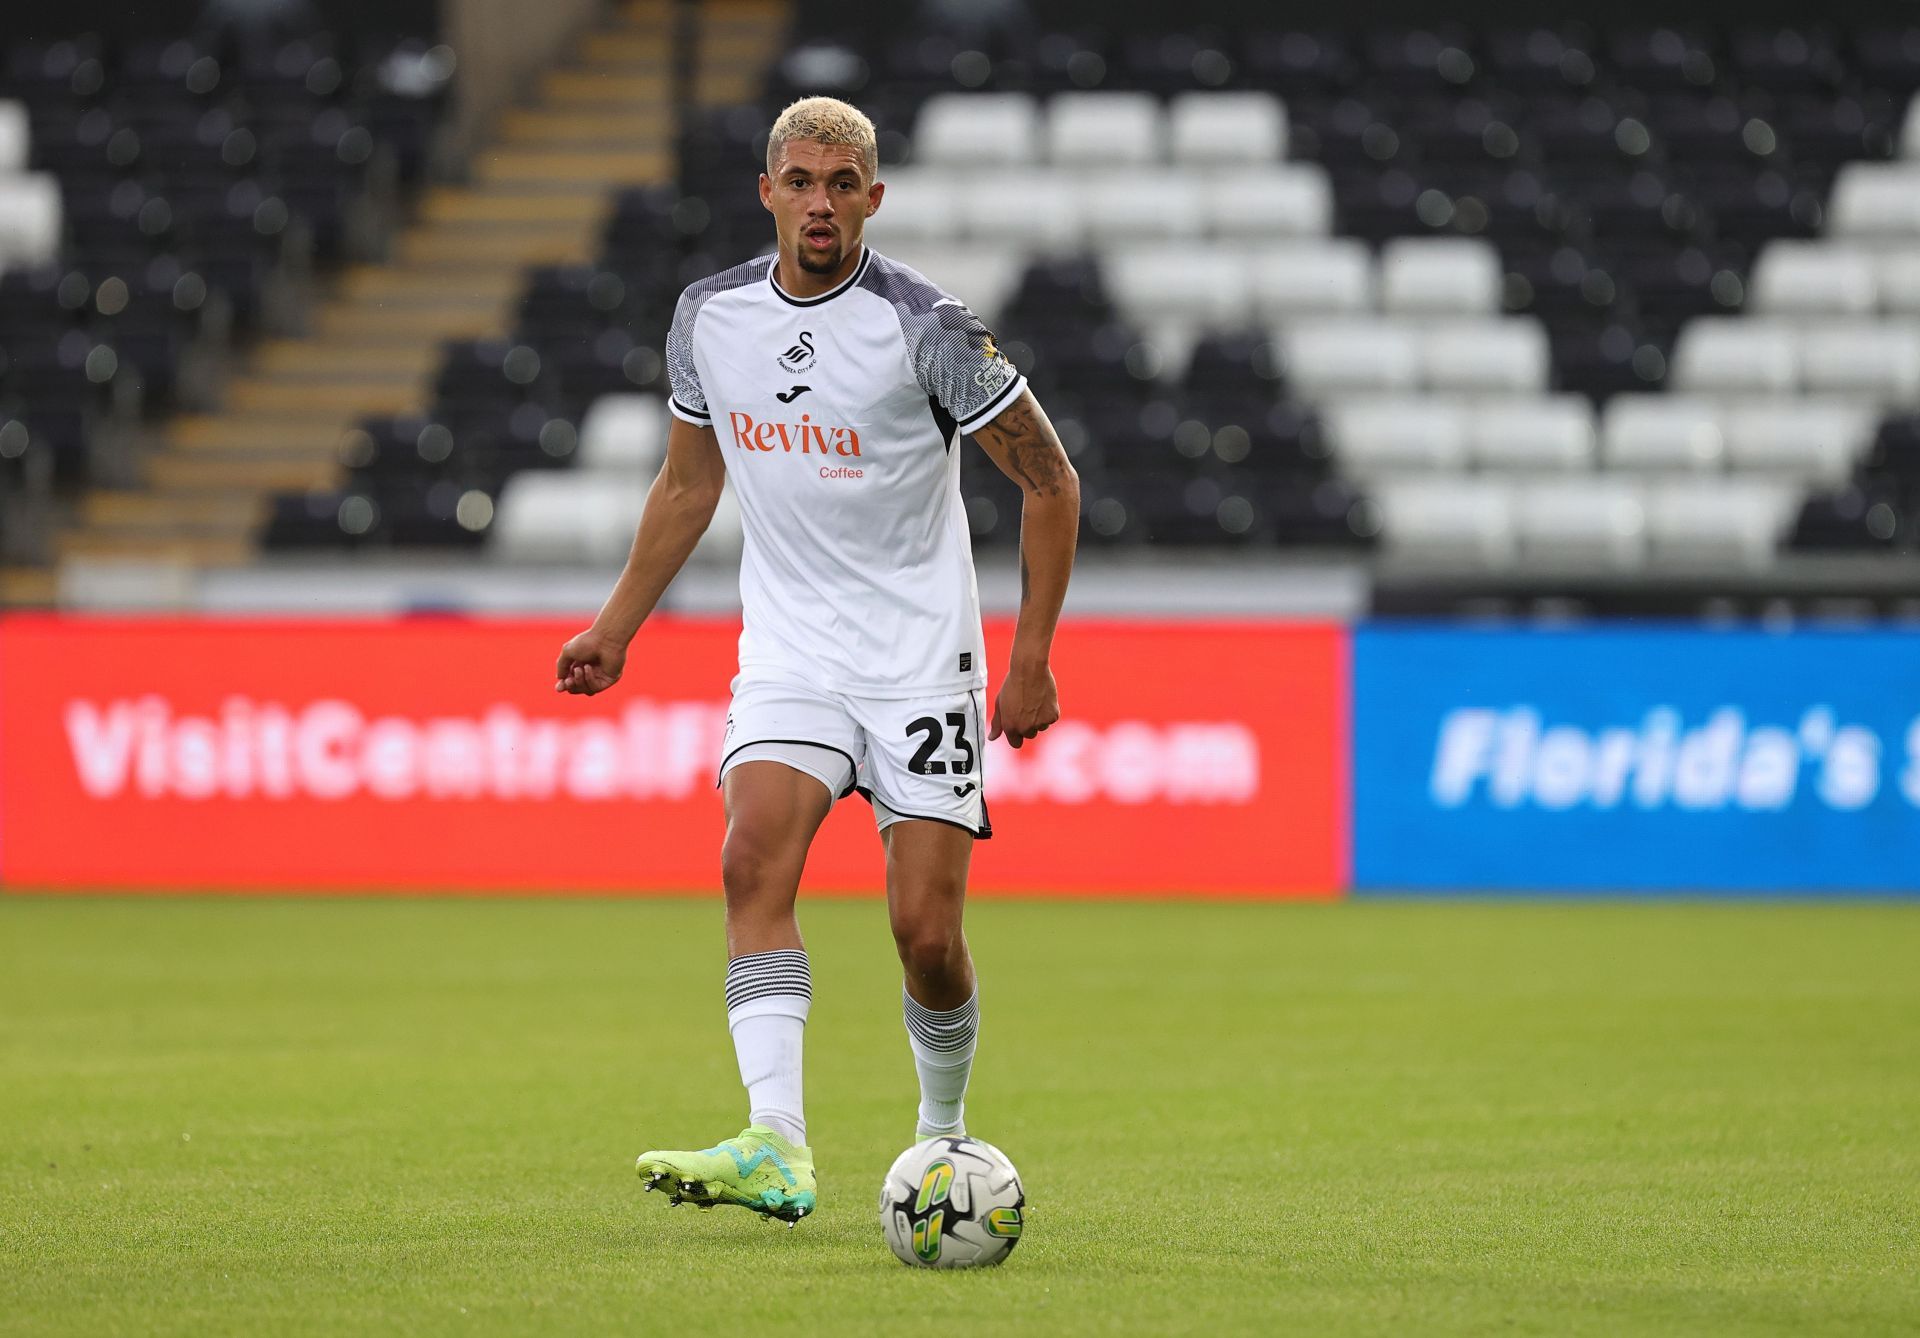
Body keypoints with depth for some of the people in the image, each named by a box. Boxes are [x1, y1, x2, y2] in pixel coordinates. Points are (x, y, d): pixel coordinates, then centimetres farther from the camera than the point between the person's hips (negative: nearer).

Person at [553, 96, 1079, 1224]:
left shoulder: (927, 327, -12)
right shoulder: (711, 318, 2)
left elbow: (1050, 479, -4)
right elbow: (690, 481, 19)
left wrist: (1032, 656, -8)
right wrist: (617, 627, 18)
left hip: (923, 656, -3)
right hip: (789, 653, 3)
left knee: (926, 932, -7)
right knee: (756, 859, -22)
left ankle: (946, 1142, 21)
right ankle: (777, 1150, -33)